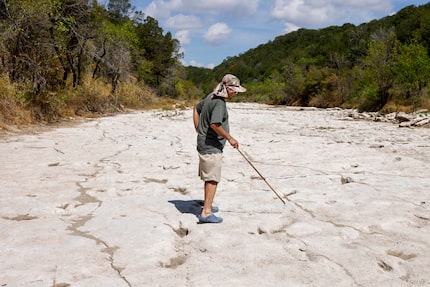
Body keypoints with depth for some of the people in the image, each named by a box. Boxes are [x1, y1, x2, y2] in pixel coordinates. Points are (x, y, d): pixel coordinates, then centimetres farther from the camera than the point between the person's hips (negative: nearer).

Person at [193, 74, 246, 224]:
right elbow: (215, 124, -30)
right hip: (212, 146, -10)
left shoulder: (211, 97, 11)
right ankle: (206, 213, -8)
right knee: (213, 179, -8)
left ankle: (207, 205, 34)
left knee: (209, 177, 20)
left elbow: (196, 109, 24)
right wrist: (229, 138, -19)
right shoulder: (219, 102, -19)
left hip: (204, 143, 10)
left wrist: (199, 130, 21)